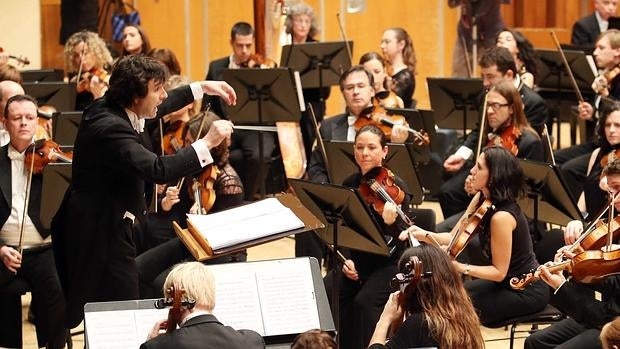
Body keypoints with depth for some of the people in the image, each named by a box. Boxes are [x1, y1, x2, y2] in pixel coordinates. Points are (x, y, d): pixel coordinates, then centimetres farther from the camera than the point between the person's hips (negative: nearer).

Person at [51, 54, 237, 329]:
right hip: (104, 235, -11)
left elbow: (156, 108, 24)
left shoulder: (105, 108, 4)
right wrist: (207, 143, -30)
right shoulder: (111, 128, -26)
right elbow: (158, 170, -36)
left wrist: (201, 88, 24)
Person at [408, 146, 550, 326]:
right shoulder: (482, 199, -2)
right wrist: (425, 235, -17)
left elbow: (499, 271, -23)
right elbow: (455, 237, 0)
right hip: (506, 282, 9)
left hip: (527, 291, -9)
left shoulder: (501, 216, -28)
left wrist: (460, 267, -33)